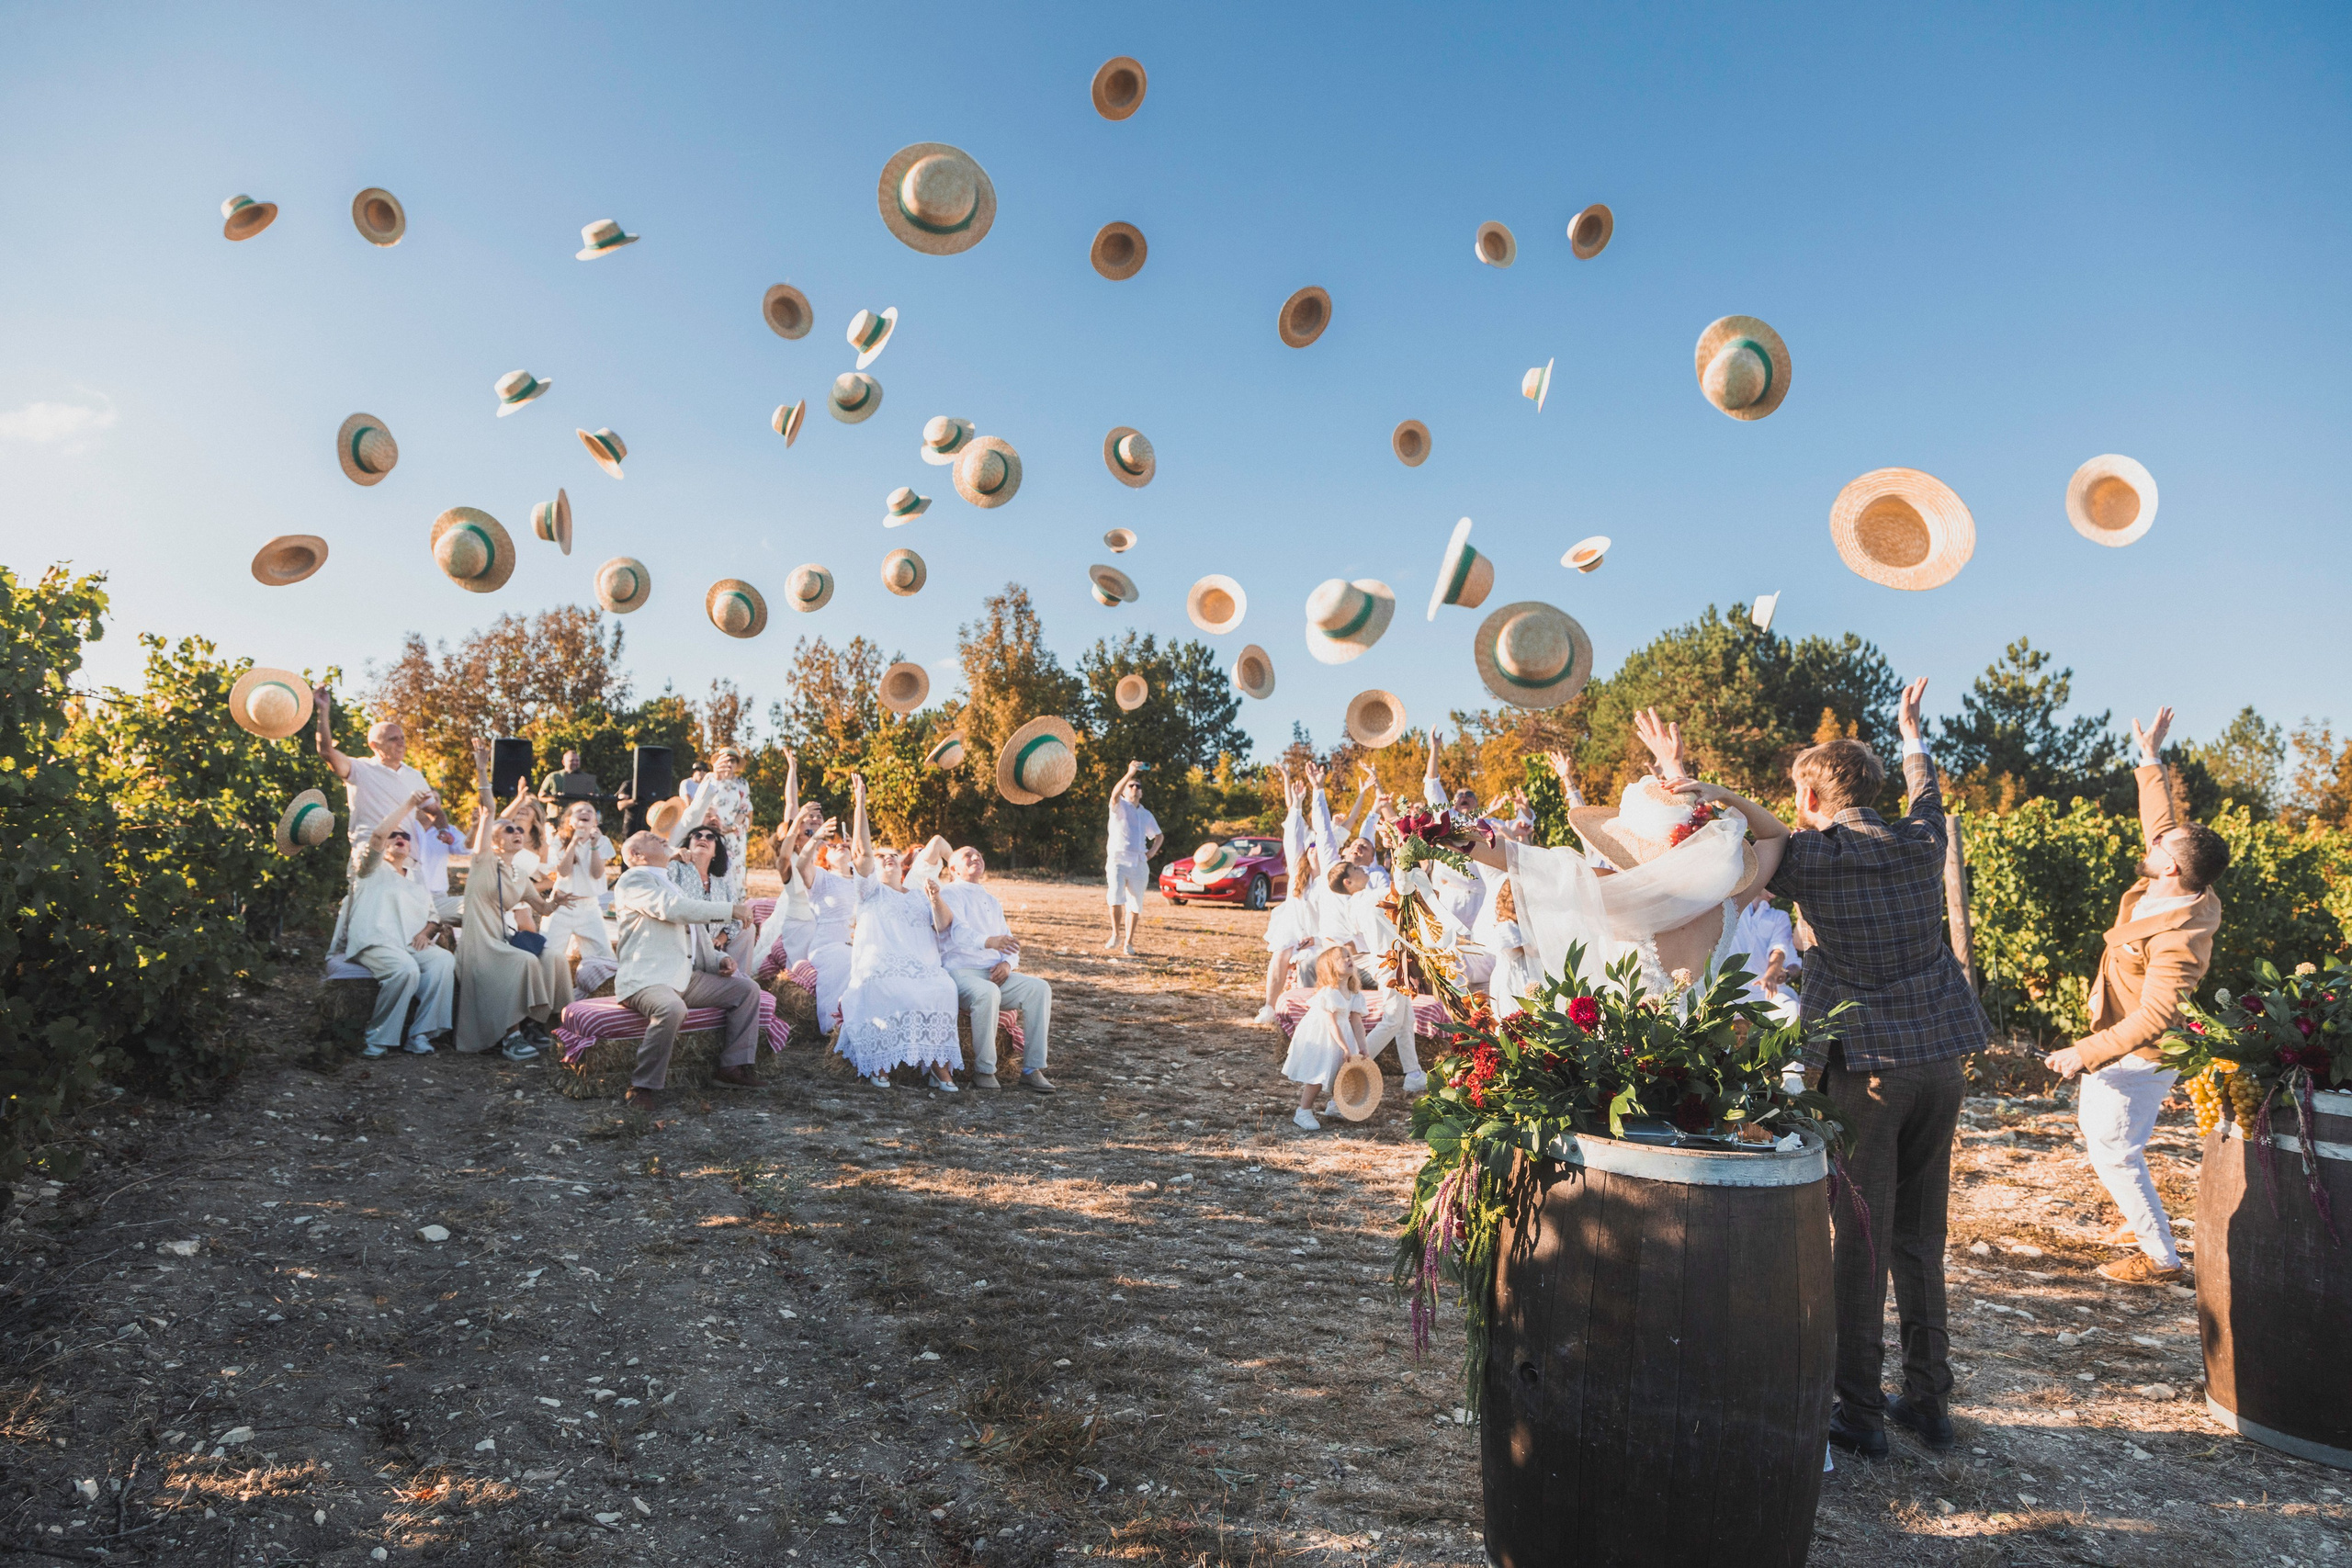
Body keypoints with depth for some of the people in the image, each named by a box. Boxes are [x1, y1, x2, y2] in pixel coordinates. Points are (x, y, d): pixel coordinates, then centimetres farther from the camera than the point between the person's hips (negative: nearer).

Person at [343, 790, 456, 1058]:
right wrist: (409, 804, -7)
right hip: (375, 942, -5)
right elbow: (378, 834, -5)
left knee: (444, 961, -28)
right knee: (406, 969, -36)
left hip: (411, 944, 5)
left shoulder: (416, 878, 30)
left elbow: (434, 915, 24)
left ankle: (420, 1035, -27)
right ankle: (377, 1038, -22)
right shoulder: (373, 869, 15)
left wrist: (426, 932, 1)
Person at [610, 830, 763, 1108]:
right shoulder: (633, 879, -2)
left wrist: (719, 960, 10)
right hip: (646, 979, -9)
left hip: (685, 976, 9)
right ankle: (643, 1085, -21)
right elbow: (672, 909, -19)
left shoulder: (670, 885, 28)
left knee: (747, 988, 1)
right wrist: (732, 910, -17)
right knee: (672, 1009, -38)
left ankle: (732, 1067, 3)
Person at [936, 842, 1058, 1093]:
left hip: (995, 972, 6)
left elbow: (1009, 941, 22)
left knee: (1039, 989, -20)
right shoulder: (949, 892, 4)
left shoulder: (992, 901, 28)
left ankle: (1033, 1068, -22)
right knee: (987, 993, -38)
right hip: (960, 970, -6)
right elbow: (957, 929, -17)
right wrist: (988, 941, -38)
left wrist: (1008, 962, -4)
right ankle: (984, 1070, -25)